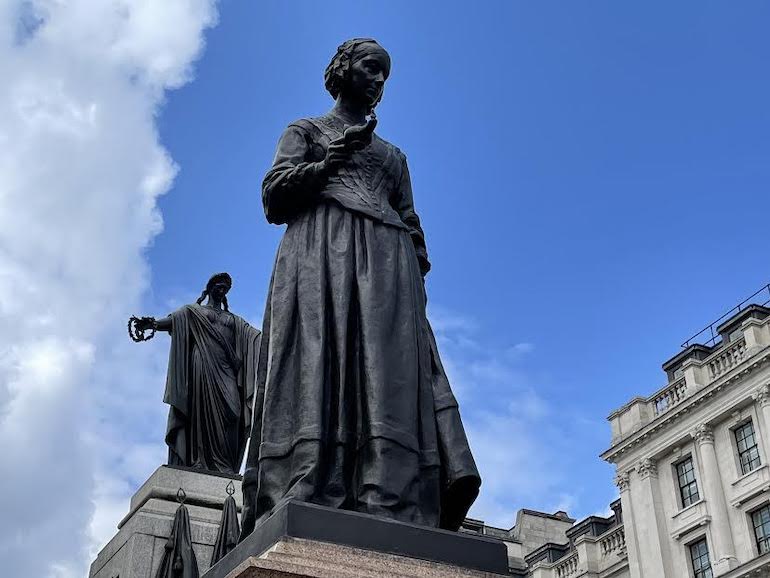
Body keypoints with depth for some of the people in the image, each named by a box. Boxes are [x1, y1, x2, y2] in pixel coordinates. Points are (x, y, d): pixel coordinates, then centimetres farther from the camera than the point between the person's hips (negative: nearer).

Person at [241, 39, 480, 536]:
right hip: (321, 253, -3)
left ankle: (392, 518, -33)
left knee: (392, 379, -19)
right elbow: (275, 198, 8)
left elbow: (412, 228, 25)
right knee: (318, 372, -25)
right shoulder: (306, 132, 23)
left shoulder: (393, 156, 34)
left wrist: (419, 280, 6)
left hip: (386, 266, 4)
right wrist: (332, 158, -4)